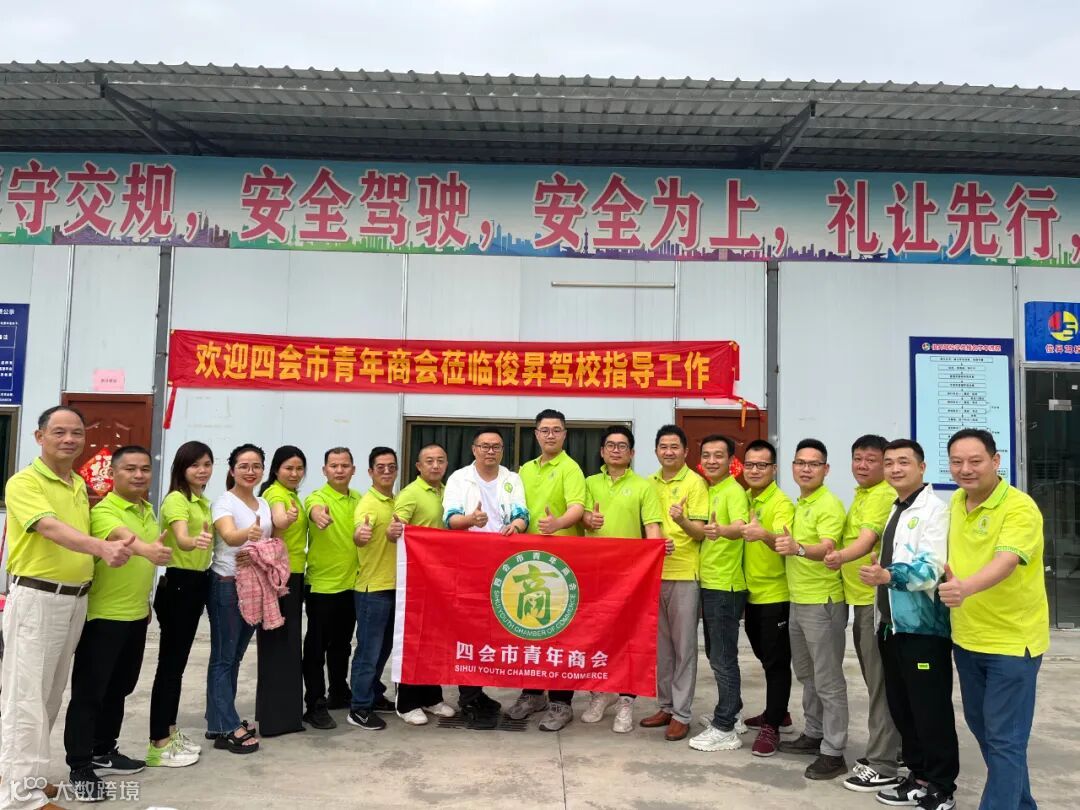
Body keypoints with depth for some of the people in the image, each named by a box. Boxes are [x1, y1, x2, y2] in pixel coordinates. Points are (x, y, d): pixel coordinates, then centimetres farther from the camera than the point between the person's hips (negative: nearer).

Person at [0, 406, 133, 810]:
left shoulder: (80, 485, 11)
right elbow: (52, 528, -30)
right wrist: (102, 547, -45)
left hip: (76, 598, 8)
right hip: (36, 598, -8)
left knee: (51, 695, 15)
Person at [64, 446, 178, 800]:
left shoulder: (147, 510, 8)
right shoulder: (104, 511, -19)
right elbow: (122, 537, -41)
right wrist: (147, 550, -61)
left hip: (137, 614, 8)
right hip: (103, 615, -8)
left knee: (119, 688, 18)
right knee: (89, 691, 1)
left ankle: (104, 751, 32)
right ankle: (80, 768, 10)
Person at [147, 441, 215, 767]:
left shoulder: (203, 501, 12)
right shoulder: (176, 499, -16)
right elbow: (181, 539, -35)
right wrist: (196, 541, -54)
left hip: (195, 584, 9)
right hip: (176, 584, -9)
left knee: (179, 661, 16)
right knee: (169, 663, -4)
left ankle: (170, 731, 27)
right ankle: (158, 745, 3)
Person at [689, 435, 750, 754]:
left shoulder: (734, 492, -14)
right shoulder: (709, 491, 12)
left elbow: (740, 526, -34)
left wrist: (721, 531, -53)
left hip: (726, 586, -9)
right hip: (709, 583, 9)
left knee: (723, 658, -2)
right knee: (717, 655, 17)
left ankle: (725, 729, 6)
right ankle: (730, 712, 30)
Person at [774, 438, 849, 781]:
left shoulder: (830, 505, -15)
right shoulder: (799, 504, 12)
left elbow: (826, 548, -32)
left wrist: (798, 549, -48)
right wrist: (785, 544, 7)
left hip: (823, 602, -9)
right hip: (798, 601, 9)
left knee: (828, 680, -1)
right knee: (806, 674, 19)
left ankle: (833, 753, 8)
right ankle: (814, 734, 33)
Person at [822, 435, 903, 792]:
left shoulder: (885, 495, -15)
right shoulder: (860, 494, 15)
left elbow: (867, 540, -29)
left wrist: (841, 556, -46)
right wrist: (840, 557, 4)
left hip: (878, 598, -10)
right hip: (861, 597, 10)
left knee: (880, 682, -4)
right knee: (874, 680, 17)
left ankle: (884, 765, 3)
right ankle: (881, 751, 28)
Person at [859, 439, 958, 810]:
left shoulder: (934, 509, -11)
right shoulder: (895, 510, 16)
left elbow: (931, 569, -23)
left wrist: (888, 576, -35)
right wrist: (878, 572, 10)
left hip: (923, 626, -9)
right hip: (893, 624, 9)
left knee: (931, 710, 0)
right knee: (901, 706, 14)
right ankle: (918, 776, 27)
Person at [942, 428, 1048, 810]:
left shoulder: (1019, 508, -19)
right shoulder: (956, 501, 4)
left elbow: (1005, 561, -36)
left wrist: (966, 587, -53)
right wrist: (949, 577, 6)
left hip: (1012, 640, -8)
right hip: (966, 637, 8)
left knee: (1004, 739, -2)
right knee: (981, 726, 19)